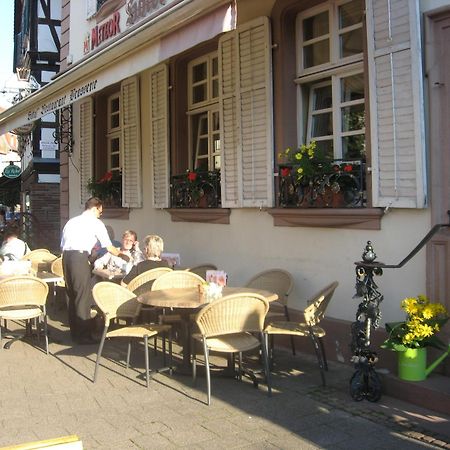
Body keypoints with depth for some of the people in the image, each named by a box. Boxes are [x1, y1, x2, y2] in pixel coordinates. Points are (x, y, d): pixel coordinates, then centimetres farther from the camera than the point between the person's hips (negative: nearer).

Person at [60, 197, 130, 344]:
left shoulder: (72, 221, 22)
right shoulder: (96, 223, 5)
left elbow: (62, 245, 19)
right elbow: (109, 247, 9)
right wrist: (122, 255, 26)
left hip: (66, 256, 7)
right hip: (80, 257, -7)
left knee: (72, 295, 14)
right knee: (84, 296, -2)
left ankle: (75, 332, 22)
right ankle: (83, 335, 0)